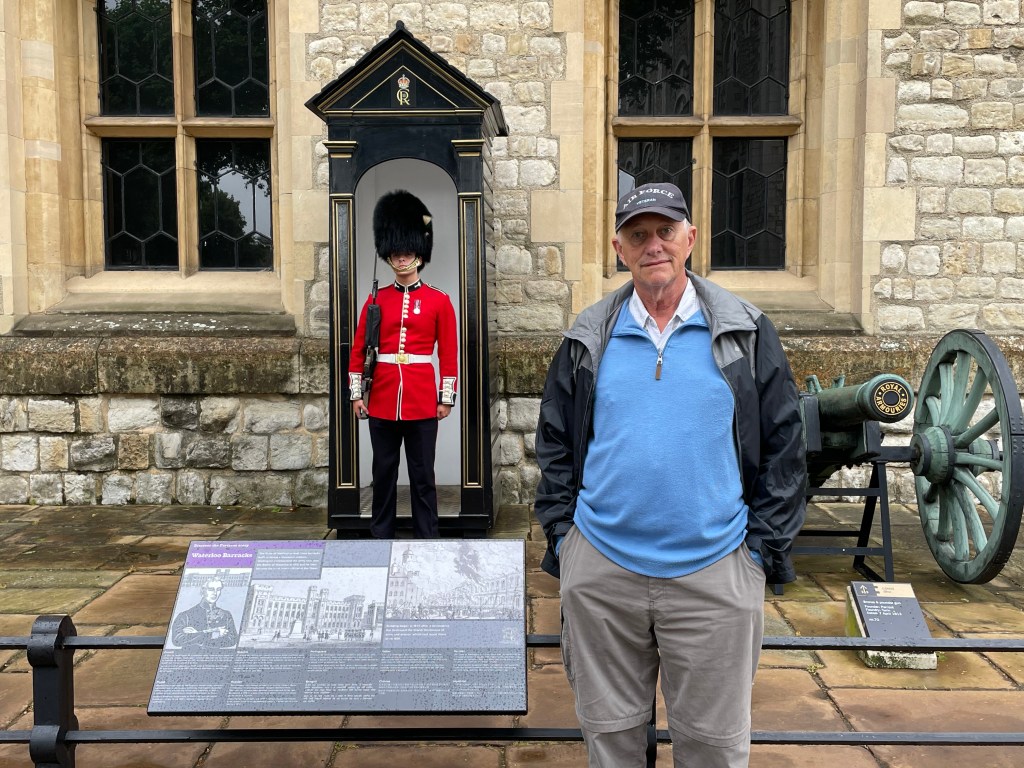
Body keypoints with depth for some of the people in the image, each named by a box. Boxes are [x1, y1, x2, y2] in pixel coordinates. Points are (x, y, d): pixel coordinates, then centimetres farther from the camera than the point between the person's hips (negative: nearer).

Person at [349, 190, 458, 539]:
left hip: (423, 402, -2)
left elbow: (449, 353, 2)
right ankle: (381, 539, 22)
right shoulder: (376, 299, 5)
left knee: (422, 477, 6)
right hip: (382, 401, 2)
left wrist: (446, 398, -1)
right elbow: (359, 349, 8)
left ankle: (426, 541, 15)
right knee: (384, 473, 11)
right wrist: (356, 393, 4)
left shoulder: (439, 300, 1)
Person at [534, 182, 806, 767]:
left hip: (714, 572, -1)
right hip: (600, 572, 2)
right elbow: (555, 444, 10)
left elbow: (783, 447, 2)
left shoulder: (745, 332, 1)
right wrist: (561, 534, 2)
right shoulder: (589, 338, 6)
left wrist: (765, 549, -3)